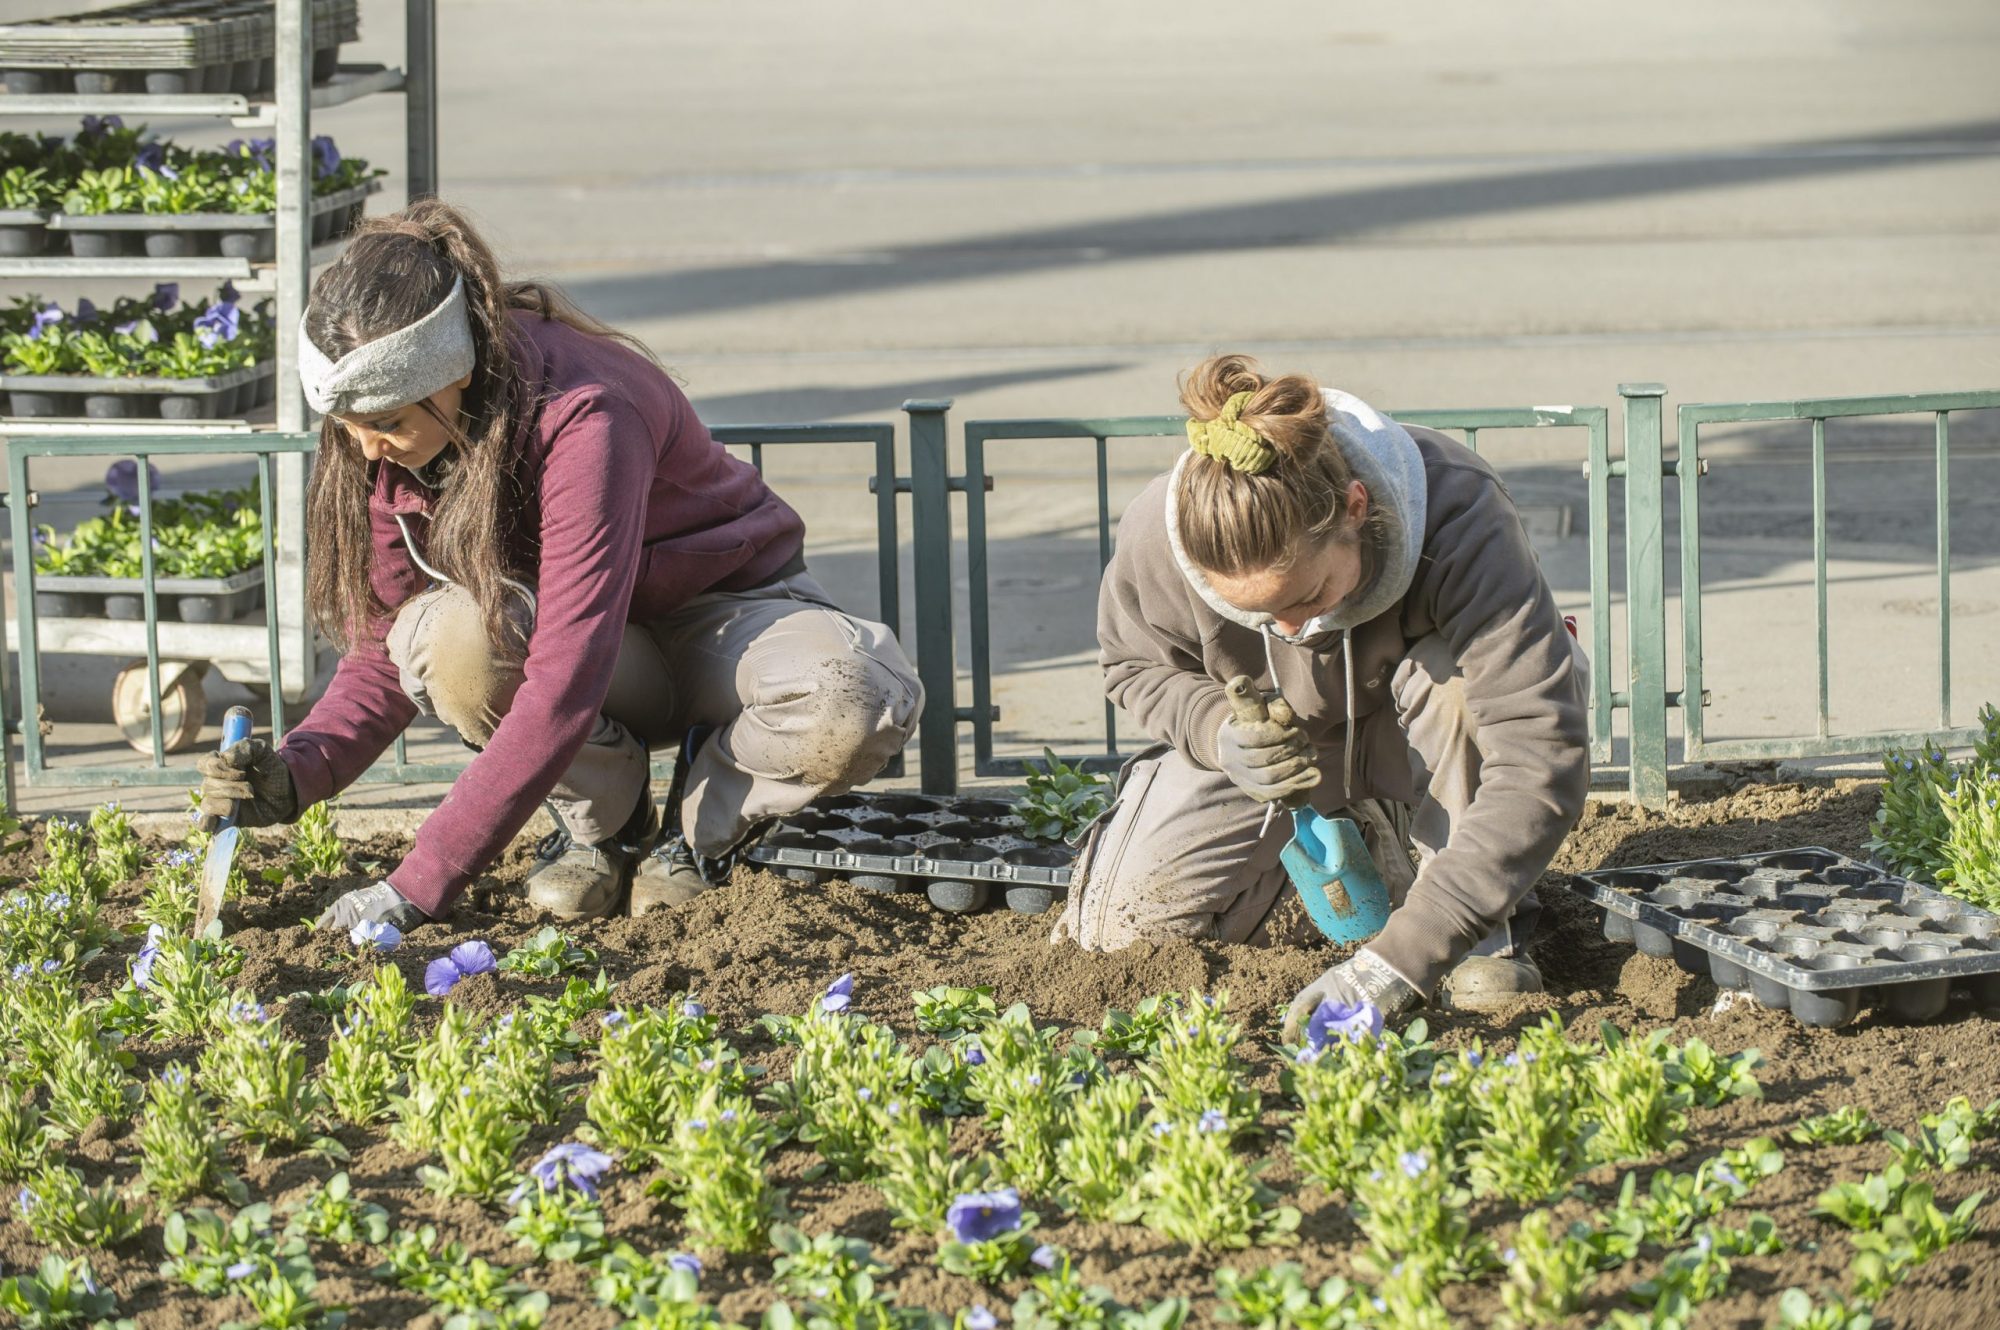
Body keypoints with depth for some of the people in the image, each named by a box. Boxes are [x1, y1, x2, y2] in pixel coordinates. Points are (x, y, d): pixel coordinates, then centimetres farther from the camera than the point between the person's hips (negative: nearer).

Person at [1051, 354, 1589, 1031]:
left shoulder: (1460, 521, -41)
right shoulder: (1154, 541, -31)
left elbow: (1543, 763, -47)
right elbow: (1134, 666, -5)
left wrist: (1399, 958, -53)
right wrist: (1219, 734, -31)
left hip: (1419, 732, -3)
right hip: (1275, 739, 3)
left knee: (1460, 671, -38)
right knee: (1121, 923, -13)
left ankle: (1484, 930, -16)